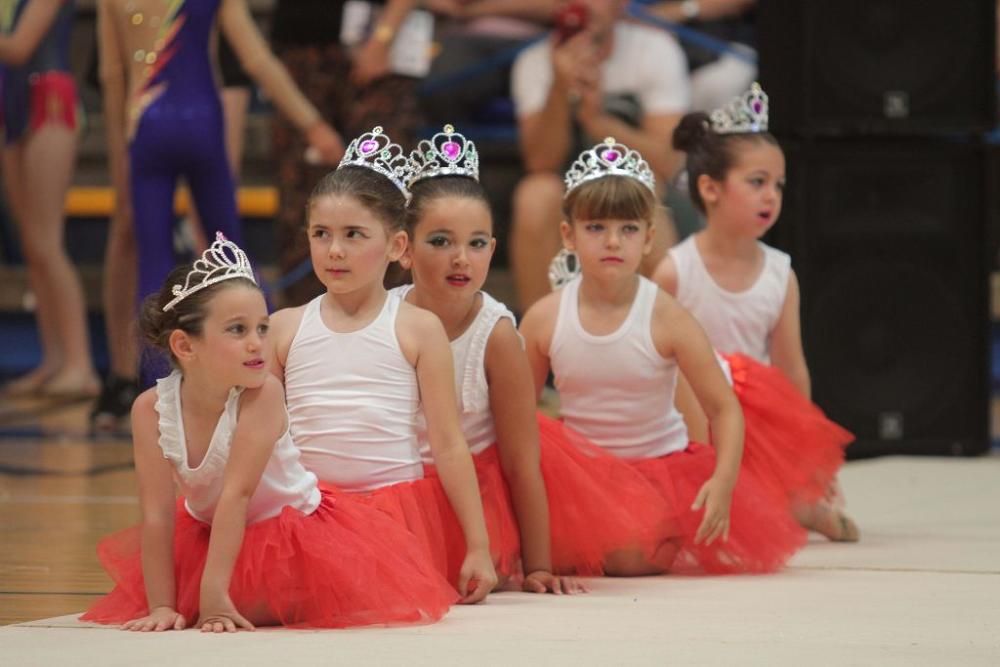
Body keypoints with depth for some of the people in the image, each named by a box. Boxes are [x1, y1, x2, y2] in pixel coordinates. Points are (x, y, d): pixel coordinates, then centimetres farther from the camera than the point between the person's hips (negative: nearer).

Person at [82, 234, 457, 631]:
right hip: (207, 533, 5)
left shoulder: (262, 395, -28)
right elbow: (157, 514, -20)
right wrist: (162, 606, -25)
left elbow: (237, 494, -32)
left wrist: (214, 593, -35)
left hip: (293, 531, -5)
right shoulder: (151, 409, -20)